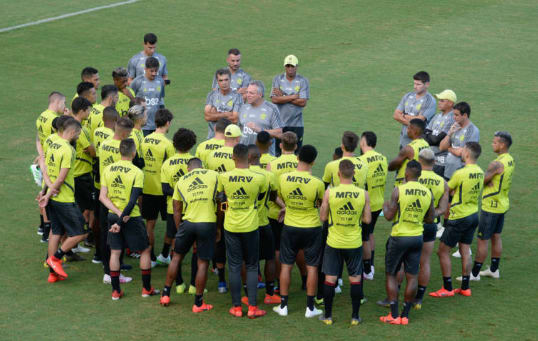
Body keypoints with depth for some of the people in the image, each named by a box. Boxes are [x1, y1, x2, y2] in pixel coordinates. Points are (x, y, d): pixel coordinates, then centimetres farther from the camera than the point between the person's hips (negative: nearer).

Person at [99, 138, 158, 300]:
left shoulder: (108, 170, 0)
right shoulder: (137, 172, -15)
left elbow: (102, 197, -6)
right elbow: (132, 201, -20)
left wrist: (118, 213, -11)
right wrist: (120, 222, -18)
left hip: (113, 215, 4)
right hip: (131, 217, -4)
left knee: (115, 252, 12)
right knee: (145, 250, 12)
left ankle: (116, 290, 13)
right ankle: (147, 288, 17)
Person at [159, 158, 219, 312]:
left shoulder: (180, 182, 12)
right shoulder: (213, 175, 7)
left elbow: (177, 211, 13)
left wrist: (179, 229, 22)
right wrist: (219, 225, 16)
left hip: (188, 222, 2)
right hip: (208, 223, -2)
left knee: (177, 257, 20)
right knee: (203, 263, 6)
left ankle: (166, 294, 25)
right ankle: (198, 303, 11)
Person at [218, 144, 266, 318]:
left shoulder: (224, 177, -11)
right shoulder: (258, 178, -14)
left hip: (231, 227, 1)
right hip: (251, 227, -1)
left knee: (234, 267, 8)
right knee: (252, 267, 10)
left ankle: (236, 307, 11)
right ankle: (252, 307, 7)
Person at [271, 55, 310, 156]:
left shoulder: (303, 81, -1)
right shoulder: (277, 79, 3)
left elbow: (303, 102, -11)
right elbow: (274, 99, -9)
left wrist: (283, 97, -9)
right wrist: (293, 96, -11)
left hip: (296, 124, -1)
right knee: (277, 153, 4)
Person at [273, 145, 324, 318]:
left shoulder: (283, 178, -11)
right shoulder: (317, 183, -18)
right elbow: (321, 202, -1)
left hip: (290, 227, 2)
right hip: (312, 228, -2)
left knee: (286, 266, 12)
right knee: (312, 267, 8)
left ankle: (283, 305, 16)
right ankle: (310, 307, 12)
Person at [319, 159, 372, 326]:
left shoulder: (330, 192, -13)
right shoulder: (363, 194, -10)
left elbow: (323, 217, -4)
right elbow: (367, 219, -4)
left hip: (334, 243, -1)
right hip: (354, 243, 1)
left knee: (330, 279, 9)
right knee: (355, 279, 11)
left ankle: (327, 315, 15)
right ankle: (355, 316, 15)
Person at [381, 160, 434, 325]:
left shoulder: (399, 190, -14)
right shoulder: (428, 193, 0)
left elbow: (389, 216, -14)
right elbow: (430, 219, 7)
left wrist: (385, 207, 7)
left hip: (399, 237, -4)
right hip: (417, 237, 4)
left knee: (391, 275, 8)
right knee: (412, 277, 9)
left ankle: (394, 315, 4)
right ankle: (405, 315, 11)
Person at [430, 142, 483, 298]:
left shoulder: (460, 173, -22)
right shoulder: (480, 172, 2)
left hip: (459, 218, -7)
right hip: (474, 214, 8)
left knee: (443, 251, 3)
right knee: (465, 251, 15)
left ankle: (447, 288, 5)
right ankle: (465, 287, 20)